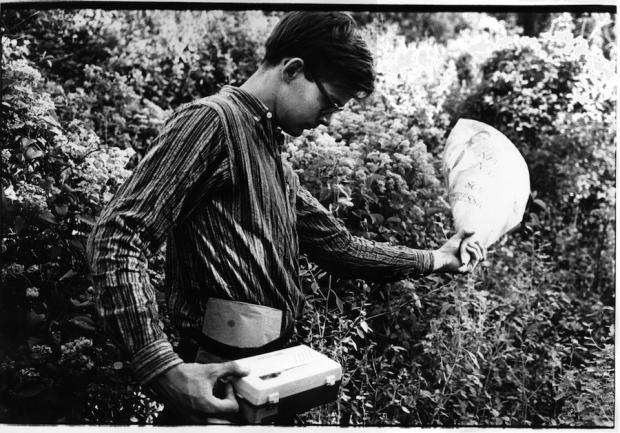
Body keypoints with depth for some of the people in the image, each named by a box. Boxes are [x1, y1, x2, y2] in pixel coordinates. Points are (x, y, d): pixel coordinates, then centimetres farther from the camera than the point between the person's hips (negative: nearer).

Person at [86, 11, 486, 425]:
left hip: (271, 371, 9)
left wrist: (434, 259, 20)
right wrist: (166, 369, -30)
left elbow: (339, 245, 20)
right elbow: (118, 239, -21)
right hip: (223, 382, -9)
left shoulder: (276, 163, 16)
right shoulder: (211, 120, -13)